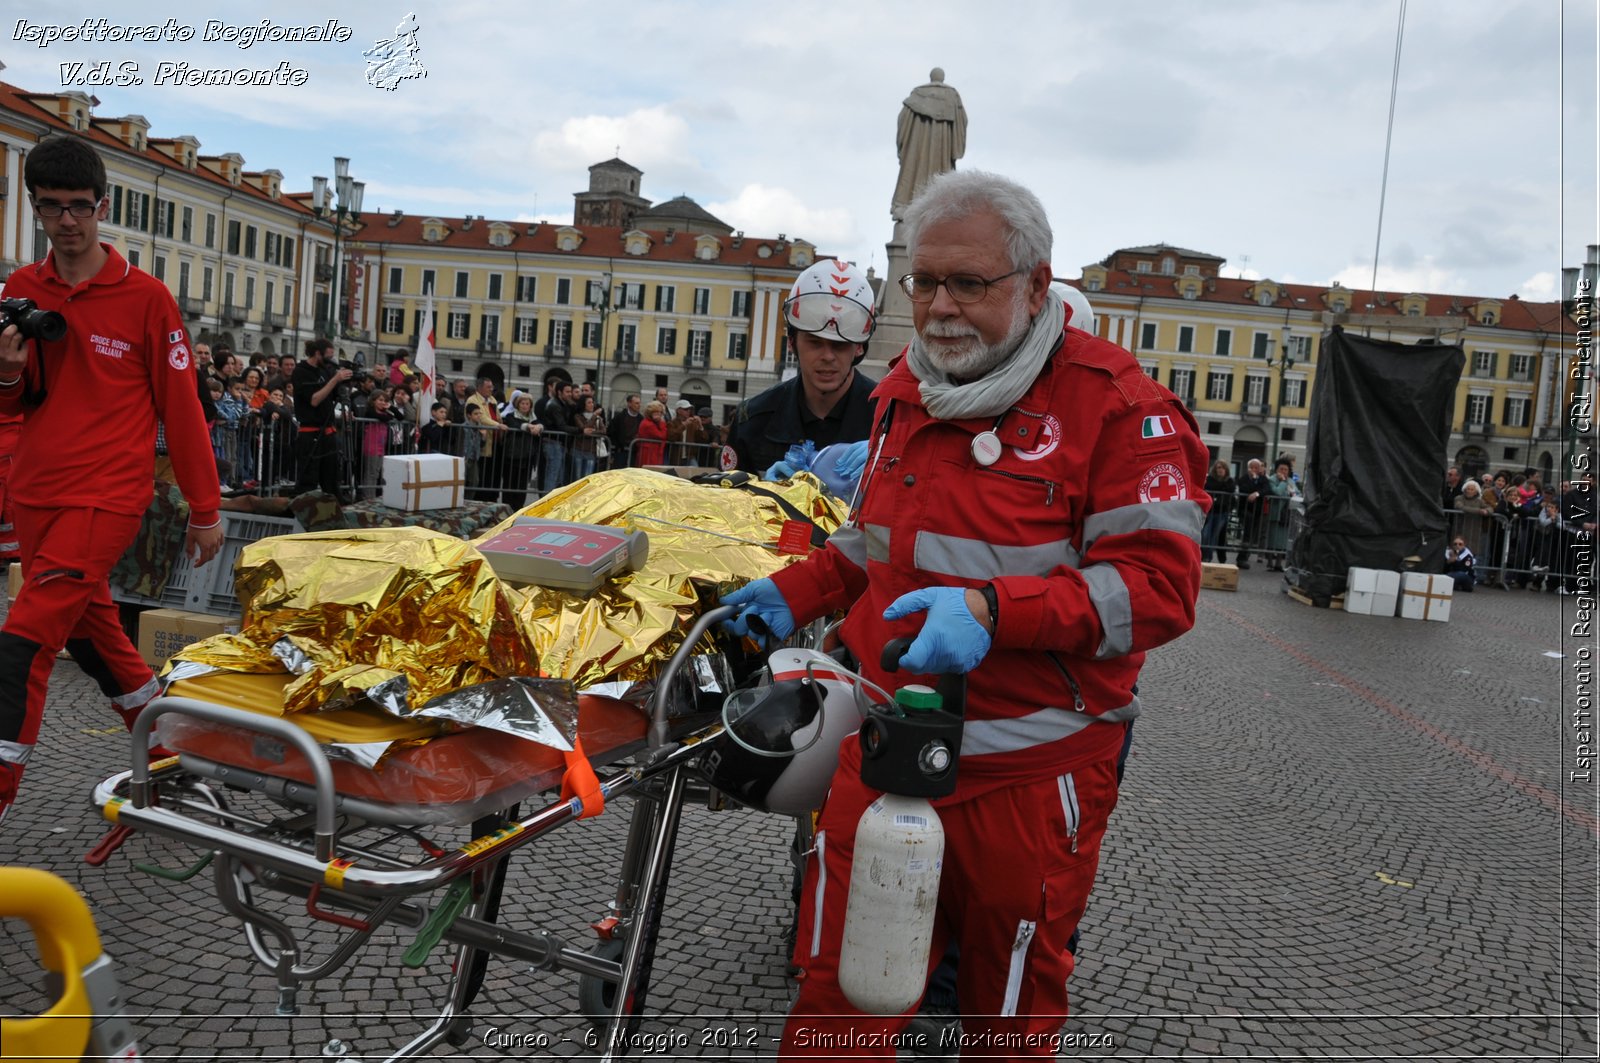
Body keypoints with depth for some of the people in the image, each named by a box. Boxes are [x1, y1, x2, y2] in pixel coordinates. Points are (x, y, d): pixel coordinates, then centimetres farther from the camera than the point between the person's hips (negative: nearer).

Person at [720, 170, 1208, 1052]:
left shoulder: (1114, 402, -12)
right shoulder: (903, 390, 10)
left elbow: (1160, 584, -18)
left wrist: (992, 610, -29)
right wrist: (794, 593, 11)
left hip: (1028, 776, -5)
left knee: (1010, 1014, 16)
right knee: (835, 996, 13)